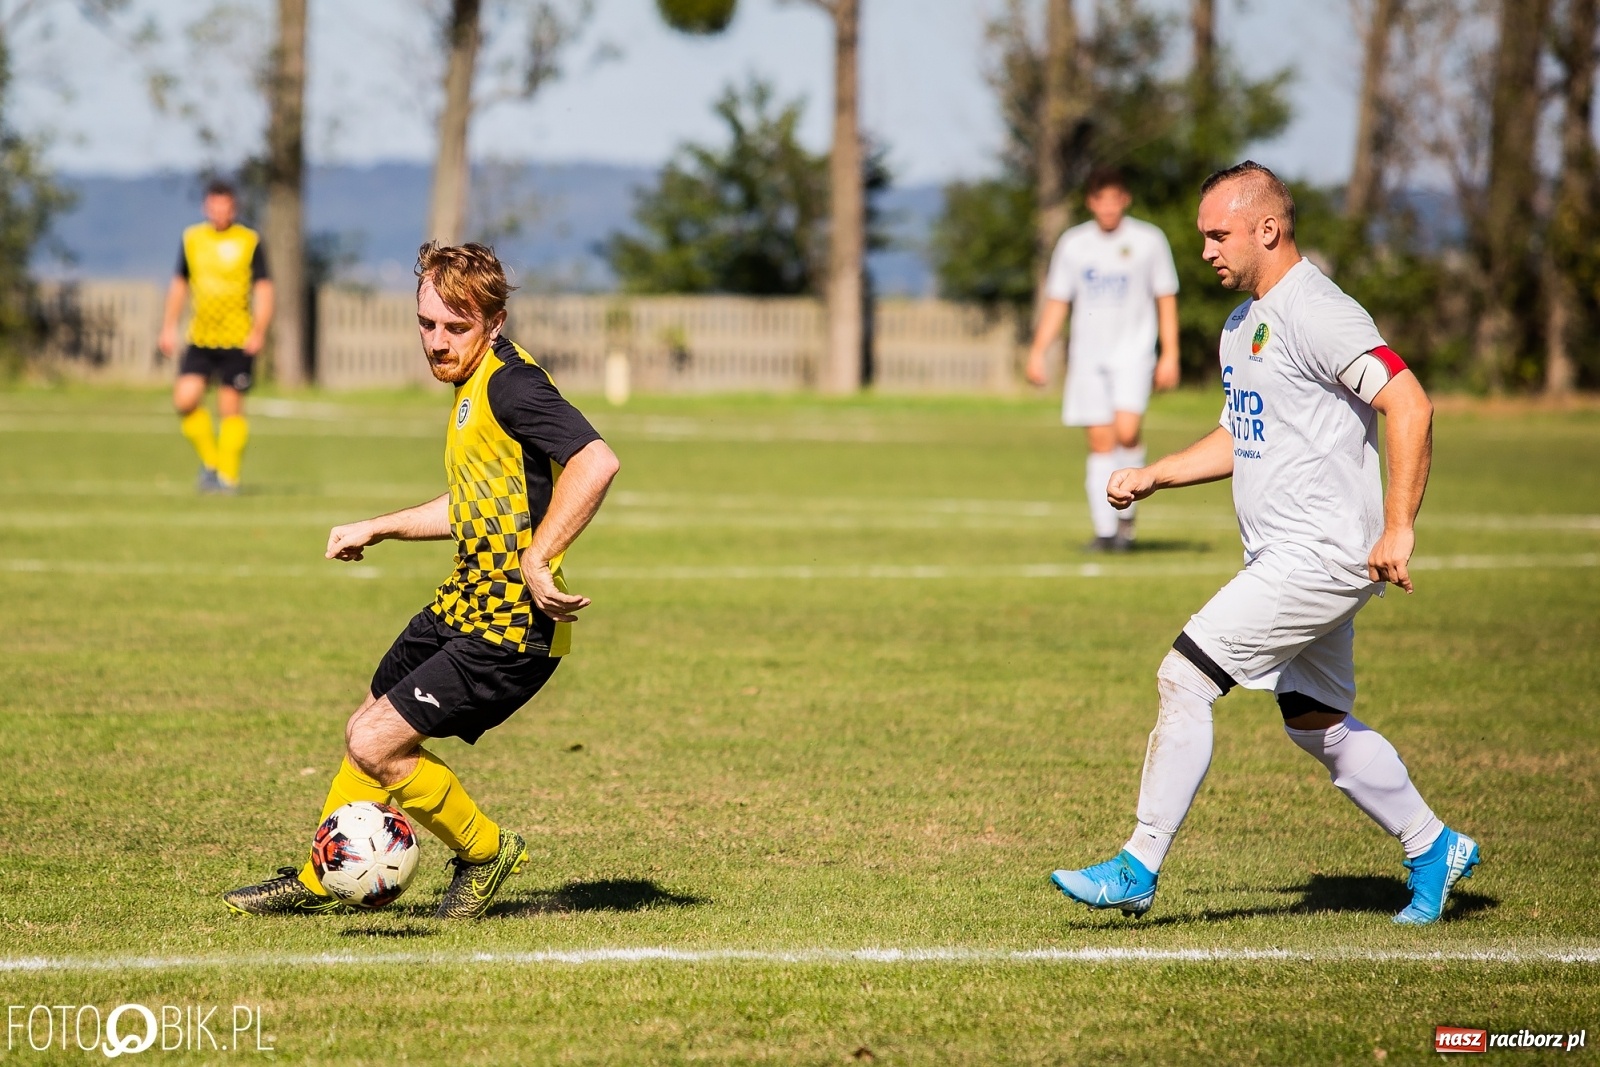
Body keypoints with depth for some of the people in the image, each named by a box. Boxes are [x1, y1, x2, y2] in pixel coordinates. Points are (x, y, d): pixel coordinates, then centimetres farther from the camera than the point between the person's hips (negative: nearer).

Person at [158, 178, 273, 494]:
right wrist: (169, 328, 12)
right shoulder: (191, 239, 8)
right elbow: (179, 284, 18)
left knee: (231, 407, -2)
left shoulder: (250, 241, -1)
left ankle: (228, 476, 7)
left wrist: (258, 332, -14)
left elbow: (264, 289, -3)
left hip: (237, 339, -3)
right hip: (200, 338, 3)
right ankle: (209, 461, 10)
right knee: (185, 399, -9)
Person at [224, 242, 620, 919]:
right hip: (460, 608, 10)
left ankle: (485, 851, 8)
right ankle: (320, 881, 38)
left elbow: (596, 463, -34)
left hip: (510, 629, -10)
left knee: (375, 746, -13)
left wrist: (537, 561, -35)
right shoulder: (473, 385, 13)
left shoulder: (511, 383, -19)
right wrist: (376, 529, 30)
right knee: (366, 731, 20)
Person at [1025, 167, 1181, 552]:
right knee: (1100, 443, -1)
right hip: (1087, 354, 2)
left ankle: (1126, 511, 1)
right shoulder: (1073, 243, 7)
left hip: (1133, 352, -2)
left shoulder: (1148, 240, 2)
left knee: (1126, 431, -20)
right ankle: (1105, 530, 3)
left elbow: (1166, 299, 6)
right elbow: (1056, 302, 12)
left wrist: (1170, 355, 0)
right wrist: (1037, 353, 3)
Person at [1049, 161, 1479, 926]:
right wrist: (1152, 477, 14)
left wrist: (1397, 529, -25)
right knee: (1317, 725, 15)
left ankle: (1138, 869, -8)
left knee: (1183, 678, -13)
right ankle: (1433, 850, 28)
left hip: (1324, 553, -10)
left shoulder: (1316, 314, -16)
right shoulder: (1243, 322, 15)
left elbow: (1410, 405, -22)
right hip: (1283, 556, 10)